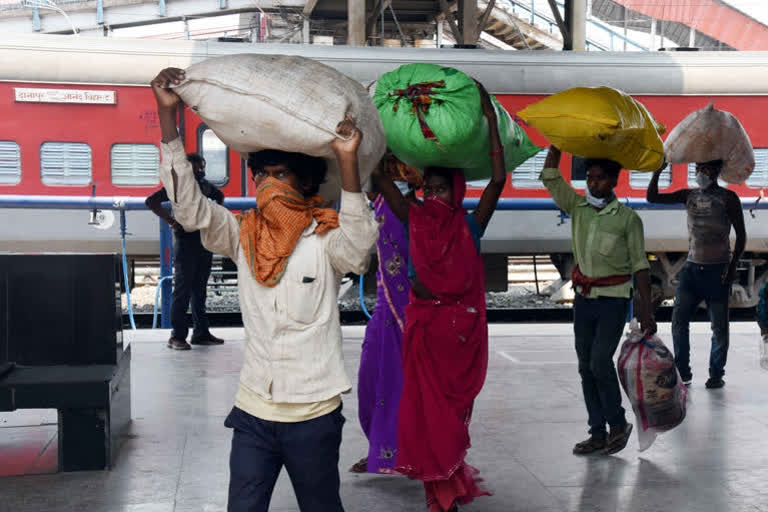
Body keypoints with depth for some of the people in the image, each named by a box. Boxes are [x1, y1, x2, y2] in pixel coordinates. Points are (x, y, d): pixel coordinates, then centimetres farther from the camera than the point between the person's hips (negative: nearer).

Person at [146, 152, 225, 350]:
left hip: (205, 241, 7)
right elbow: (151, 201, -15)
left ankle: (201, 333, 17)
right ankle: (177, 336, -3)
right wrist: (171, 221, -20)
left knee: (200, 289, 11)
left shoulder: (206, 185, 12)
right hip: (186, 242, -7)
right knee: (183, 289, -6)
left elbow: (219, 196, 35)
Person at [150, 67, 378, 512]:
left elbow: (358, 244, -31)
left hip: (314, 413, -3)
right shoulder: (242, 236, 3)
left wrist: (348, 161, -42)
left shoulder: (324, 239, -9)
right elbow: (189, 204, -8)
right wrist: (168, 115, -16)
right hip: (253, 410, 3)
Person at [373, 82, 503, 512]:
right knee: (427, 407, 3)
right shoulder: (416, 220, 2)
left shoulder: (470, 226, -2)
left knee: (454, 409, 9)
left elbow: (498, 180, -11)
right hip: (424, 327, 1)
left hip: (463, 330, -1)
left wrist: (491, 120, -13)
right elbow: (380, 177, -1)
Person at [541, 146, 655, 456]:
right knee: (586, 367, 6)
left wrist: (646, 311, -7)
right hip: (583, 298, 5)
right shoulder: (577, 207, 4)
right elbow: (550, 178, 0)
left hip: (613, 301, -5)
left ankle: (618, 424, 7)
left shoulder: (628, 219, -7)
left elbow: (640, 266, -5)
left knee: (600, 362, -14)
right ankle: (598, 433, 16)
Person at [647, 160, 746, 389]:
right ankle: (682, 372, 6)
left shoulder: (728, 197, -2)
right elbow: (652, 197, 7)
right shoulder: (689, 195, 9)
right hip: (692, 267, 4)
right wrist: (658, 171, -5)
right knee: (679, 320, -3)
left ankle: (716, 374, 14)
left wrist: (733, 264, -12)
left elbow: (741, 235, -2)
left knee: (719, 326, 2)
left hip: (717, 269, -4)